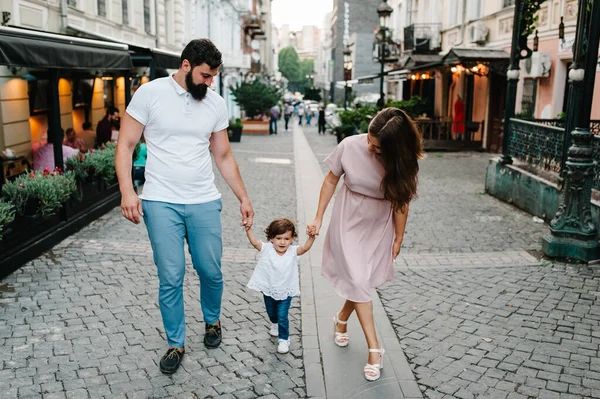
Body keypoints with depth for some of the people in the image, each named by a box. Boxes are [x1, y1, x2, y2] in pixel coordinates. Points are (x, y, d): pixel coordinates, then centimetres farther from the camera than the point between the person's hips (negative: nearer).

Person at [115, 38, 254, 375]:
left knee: (211, 271, 8)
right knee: (171, 278, 0)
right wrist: (127, 191, -15)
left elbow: (224, 157, 13)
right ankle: (176, 344, 20)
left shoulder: (216, 104, 5)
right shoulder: (150, 93, -5)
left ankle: (213, 321, 38)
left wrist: (244, 198, 11)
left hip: (205, 202, 3)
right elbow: (126, 145, -3)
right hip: (161, 203, -3)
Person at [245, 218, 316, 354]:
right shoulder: (266, 249, -16)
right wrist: (248, 228, -42)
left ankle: (284, 339, 18)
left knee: (282, 317, -2)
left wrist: (311, 237, -48)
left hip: (285, 292, -2)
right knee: (271, 312, 28)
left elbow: (305, 247, -31)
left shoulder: (293, 251, -16)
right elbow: (254, 241, -28)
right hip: (268, 290, 3)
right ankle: (274, 325, 60)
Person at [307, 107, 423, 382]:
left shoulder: (401, 163, -18)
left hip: (378, 227, 1)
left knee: (361, 281, 9)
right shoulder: (350, 146, -20)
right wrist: (318, 218, -2)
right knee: (358, 281, -5)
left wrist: (398, 238, 0)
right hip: (348, 222, -1)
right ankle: (374, 349, 6)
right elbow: (331, 181, -6)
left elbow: (401, 203, -8)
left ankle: (341, 319, 41)